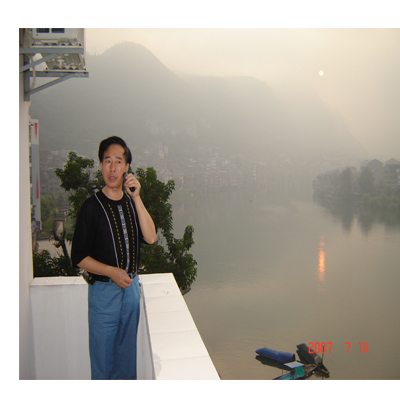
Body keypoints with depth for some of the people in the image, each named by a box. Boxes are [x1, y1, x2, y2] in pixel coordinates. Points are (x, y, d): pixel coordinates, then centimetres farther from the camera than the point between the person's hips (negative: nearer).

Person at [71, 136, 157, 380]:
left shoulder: (132, 202, 7)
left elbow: (151, 238, -9)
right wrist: (111, 271, -19)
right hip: (104, 290, -4)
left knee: (127, 354, 16)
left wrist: (137, 198, -15)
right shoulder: (92, 206, -8)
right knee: (103, 355, 5)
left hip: (131, 287, 5)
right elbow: (79, 257, -8)